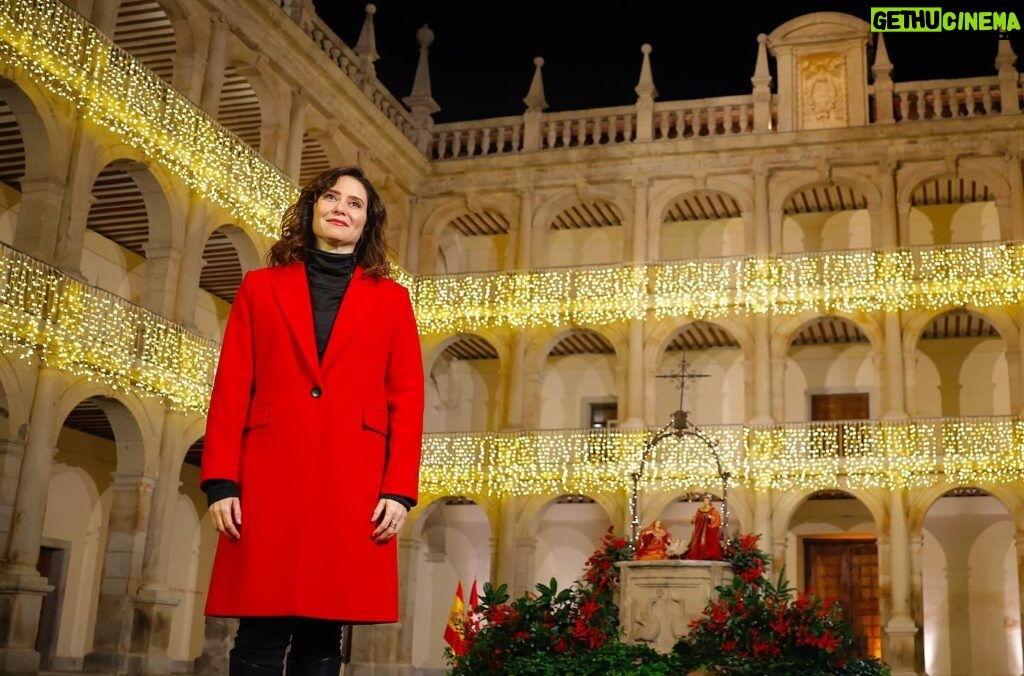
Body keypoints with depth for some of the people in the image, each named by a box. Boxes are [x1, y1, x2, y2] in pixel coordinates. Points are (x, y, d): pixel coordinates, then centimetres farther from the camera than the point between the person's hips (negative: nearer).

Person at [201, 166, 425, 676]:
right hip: (269, 479, 0)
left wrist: (399, 489, -4)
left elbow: (407, 398, 7)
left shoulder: (390, 298, 14)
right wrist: (220, 481, -3)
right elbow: (230, 389, 8)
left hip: (353, 485, 0)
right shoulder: (261, 287, 15)